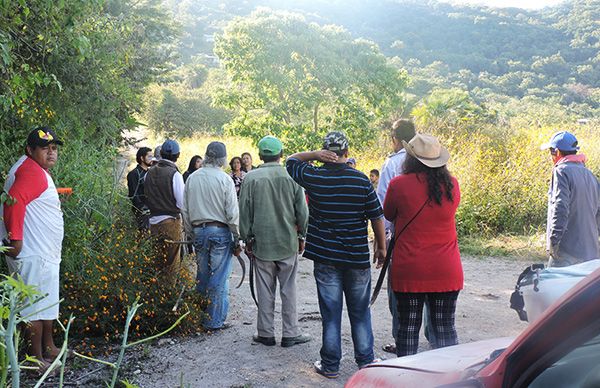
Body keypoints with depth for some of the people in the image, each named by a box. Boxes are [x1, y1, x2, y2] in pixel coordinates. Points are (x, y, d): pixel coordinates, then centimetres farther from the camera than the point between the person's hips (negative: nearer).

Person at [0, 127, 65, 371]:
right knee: (35, 305, -1)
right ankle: (36, 359, 9)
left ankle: (49, 348, 34)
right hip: (32, 254, -11)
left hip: (45, 253, 11)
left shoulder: (38, 170, 16)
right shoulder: (32, 172, -18)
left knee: (49, 303, 21)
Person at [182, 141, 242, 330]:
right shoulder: (224, 179, -9)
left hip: (198, 231, 5)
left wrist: (190, 234, 20)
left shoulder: (192, 178, 6)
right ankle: (215, 320, 7)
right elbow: (232, 213, -9)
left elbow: (185, 211, 11)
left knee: (202, 275, 15)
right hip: (220, 231, -5)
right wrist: (237, 239, -2)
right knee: (218, 278, 2)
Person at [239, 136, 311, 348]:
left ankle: (266, 333, 16)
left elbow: (245, 212, 1)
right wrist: (301, 236, 12)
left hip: (262, 242, 0)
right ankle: (290, 334, 13)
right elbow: (302, 211, 0)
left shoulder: (251, 178, -3)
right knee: (288, 289, 7)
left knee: (265, 290, 8)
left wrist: (247, 239, 10)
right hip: (288, 242, 0)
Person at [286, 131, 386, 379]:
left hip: (325, 258, 0)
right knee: (360, 312, 14)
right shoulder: (361, 180, -6)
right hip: (357, 257, 1)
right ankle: (365, 361, 24)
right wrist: (381, 247, 10)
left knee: (330, 313, 8)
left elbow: (291, 161, 13)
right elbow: (376, 217, -2)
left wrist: (315, 154, -3)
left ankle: (330, 365, 16)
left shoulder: (313, 177, -6)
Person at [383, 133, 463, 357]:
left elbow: (388, 215, 6)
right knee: (445, 329, 12)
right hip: (446, 271, 2)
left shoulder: (399, 185, -10)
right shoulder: (452, 185, -2)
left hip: (409, 270, -2)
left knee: (408, 328, 10)